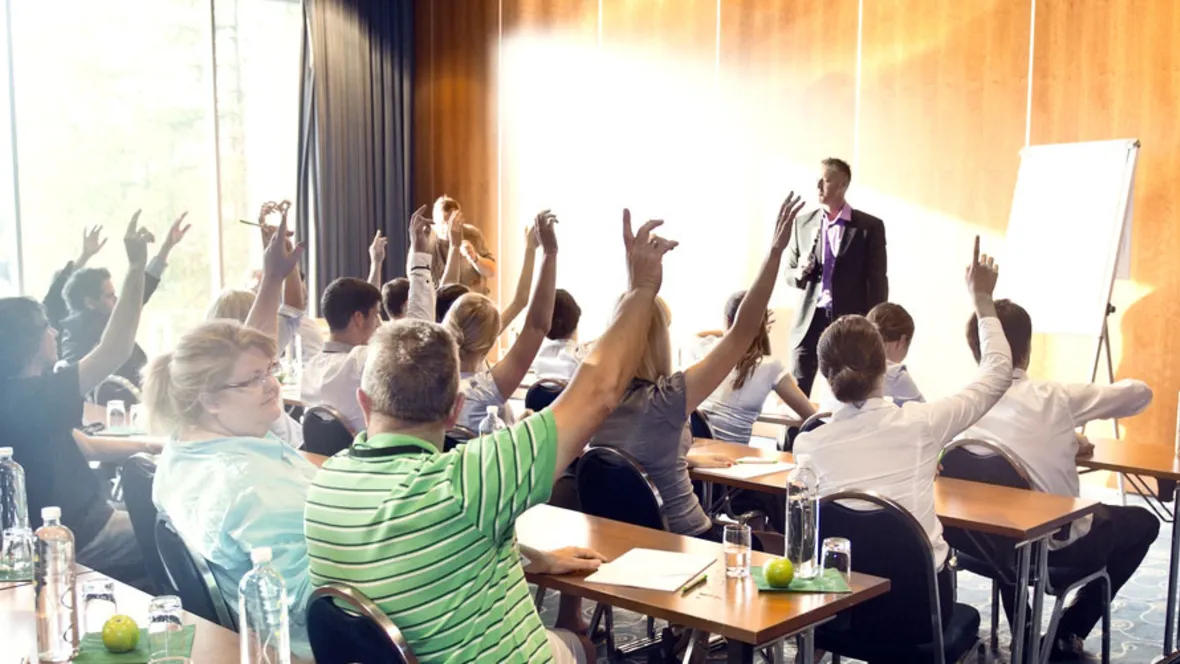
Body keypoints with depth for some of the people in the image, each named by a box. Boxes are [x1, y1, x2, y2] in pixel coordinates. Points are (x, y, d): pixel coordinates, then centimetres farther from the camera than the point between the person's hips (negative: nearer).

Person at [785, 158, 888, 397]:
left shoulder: (870, 226, -1)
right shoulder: (804, 223, 8)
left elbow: (877, 280, -1)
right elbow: (789, 272, 13)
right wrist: (800, 272, -11)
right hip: (810, 321, 3)